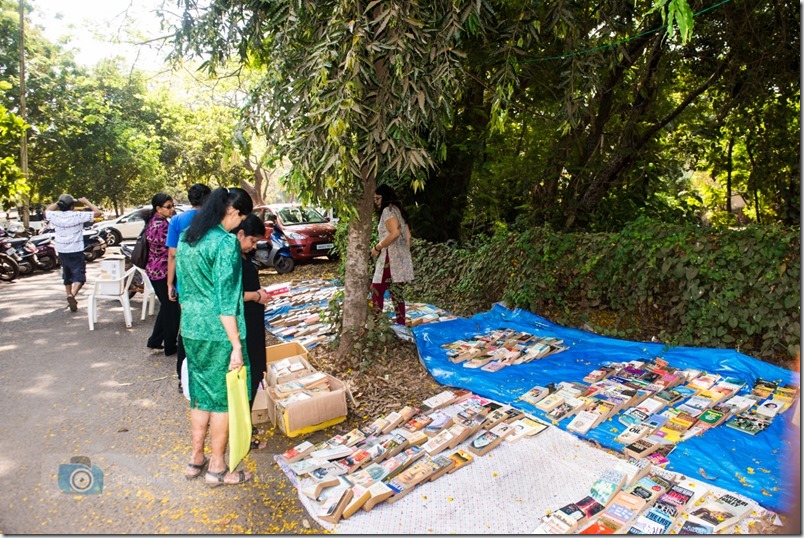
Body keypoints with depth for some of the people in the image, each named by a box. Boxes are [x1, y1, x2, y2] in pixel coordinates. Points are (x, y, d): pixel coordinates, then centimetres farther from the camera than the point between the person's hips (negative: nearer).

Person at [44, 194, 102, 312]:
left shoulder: (55, 216, -1)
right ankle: (72, 295, -28)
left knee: (67, 275, 22)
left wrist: (57, 203, 20)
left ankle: (69, 296, 31)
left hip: (61, 251, 5)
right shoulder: (78, 216, -15)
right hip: (75, 251, -5)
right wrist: (86, 202, 0)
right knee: (79, 275, -5)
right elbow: (97, 212, -10)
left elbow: (46, 211, 23)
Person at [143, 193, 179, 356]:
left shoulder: (153, 221, 10)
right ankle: (170, 347, 14)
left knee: (166, 306, 21)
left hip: (154, 270, 10)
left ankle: (155, 341, 29)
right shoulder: (161, 224, -20)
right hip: (162, 271, -10)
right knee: (171, 308, 3)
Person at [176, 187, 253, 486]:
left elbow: (183, 287, 15)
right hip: (218, 332, -8)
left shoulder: (186, 237, 8)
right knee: (224, 397, 7)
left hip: (191, 329, 8)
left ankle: (196, 460, 32)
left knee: (201, 394, 20)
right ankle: (216, 469, 20)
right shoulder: (226, 243, -18)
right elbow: (225, 299, -20)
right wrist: (237, 345, -17)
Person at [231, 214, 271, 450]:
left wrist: (257, 290, 9)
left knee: (253, 375, 17)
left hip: (251, 325, 10)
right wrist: (256, 296, -14)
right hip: (240, 328, -10)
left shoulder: (243, 256, 11)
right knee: (246, 378, -1)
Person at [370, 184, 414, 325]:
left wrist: (377, 247, -15)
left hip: (390, 258, -9)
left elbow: (395, 233, -23)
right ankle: (401, 324, 11)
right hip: (401, 258, 9)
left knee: (377, 291, -3)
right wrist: (405, 254, 20)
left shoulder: (387, 210, -9)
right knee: (396, 292, 10)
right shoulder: (398, 210, 18)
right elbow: (408, 235, 17)